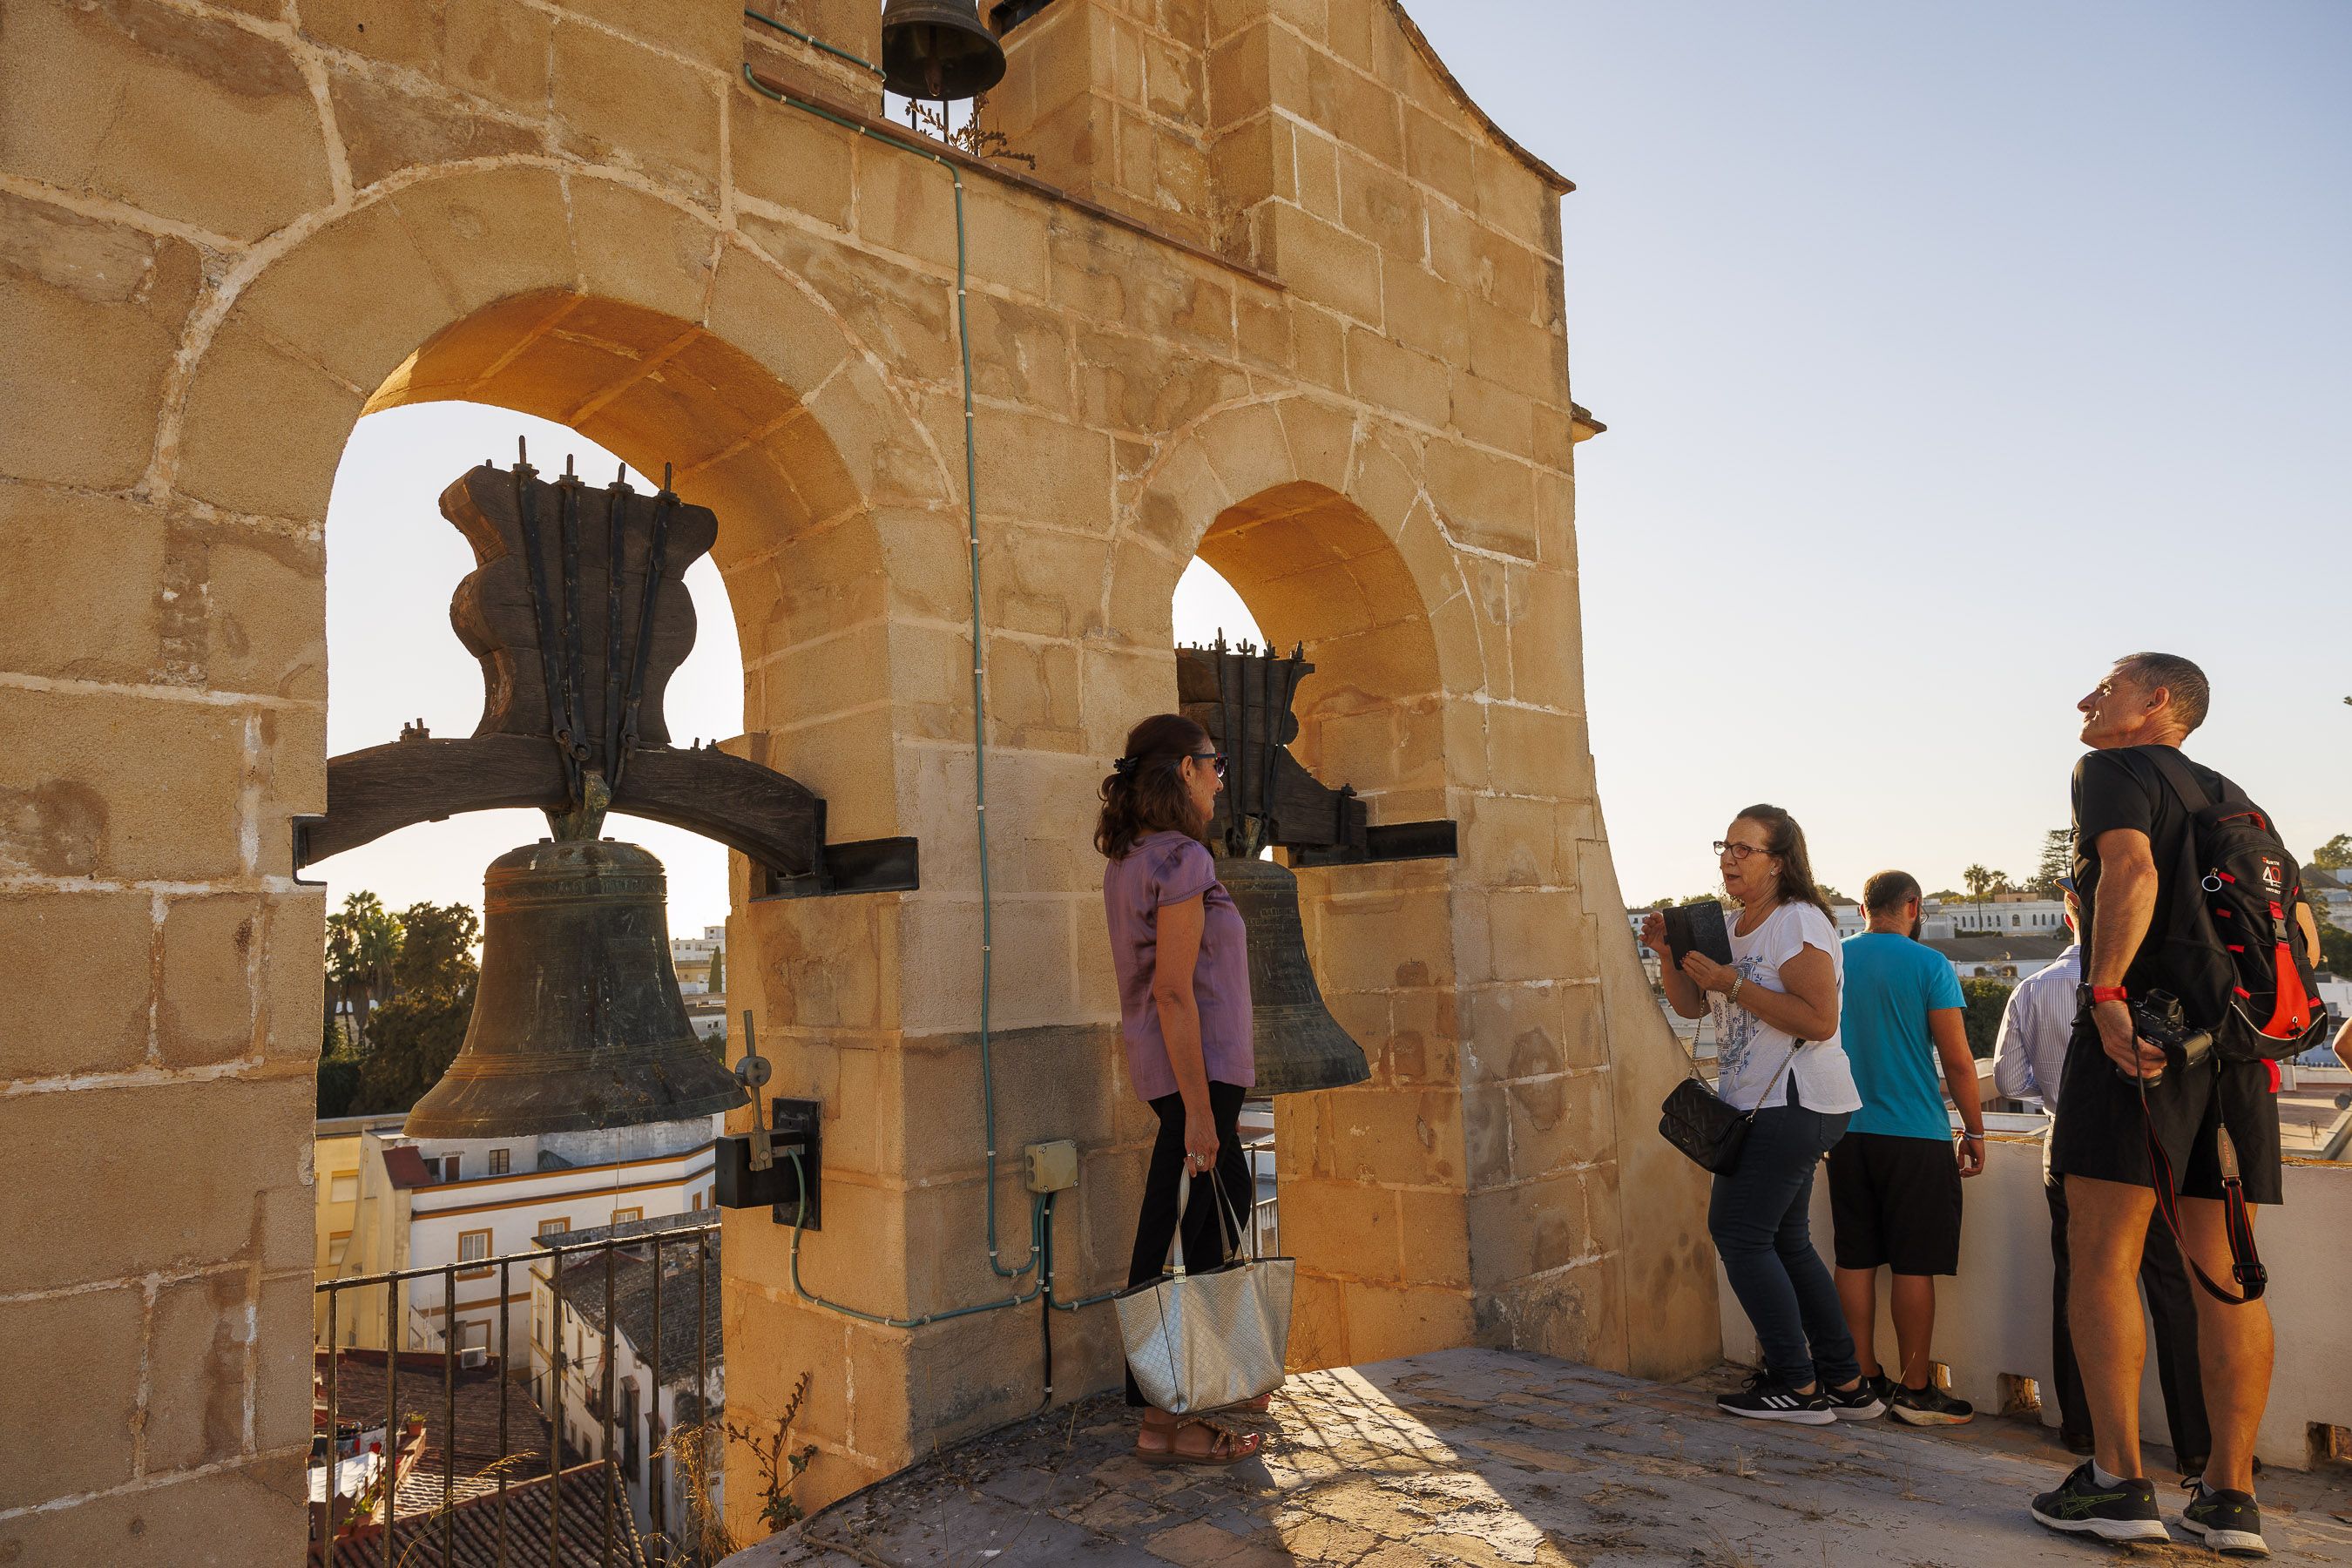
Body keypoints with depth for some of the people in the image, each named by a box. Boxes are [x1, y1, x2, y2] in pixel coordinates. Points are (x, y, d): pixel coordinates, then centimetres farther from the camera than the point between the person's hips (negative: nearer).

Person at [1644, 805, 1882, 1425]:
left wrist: (1734, 984, -23)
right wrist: (1669, 953, 0)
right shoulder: (1735, 928, 16)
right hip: (1761, 1106, 10)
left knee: (1738, 1232, -8)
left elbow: (1819, 1020, -23)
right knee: (1784, 1241, 14)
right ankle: (1847, 1384, 23)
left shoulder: (1798, 922, -13)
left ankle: (1797, 1385, 2)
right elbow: (1691, 1005, 17)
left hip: (1792, 1103, -10)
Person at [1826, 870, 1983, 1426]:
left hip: (1845, 1132, 4)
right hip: (1916, 1134, -4)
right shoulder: (1930, 965, -8)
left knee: (1855, 1260, 9)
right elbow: (1957, 1059, -9)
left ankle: (1864, 1379, 16)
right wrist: (1975, 1132, 2)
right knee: (1914, 1266, 3)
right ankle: (1915, 1390, 10)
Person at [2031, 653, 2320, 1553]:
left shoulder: (2115, 770, 1)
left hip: (2137, 1029, -7)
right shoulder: (2232, 799, 23)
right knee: (2227, 1276, 8)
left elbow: (2133, 871, -18)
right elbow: (2301, 930, 21)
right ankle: (2230, 1497, 10)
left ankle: (2117, 1483, -7)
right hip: (2237, 1051, 8)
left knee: (2102, 1258, -5)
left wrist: (2107, 992, -22)